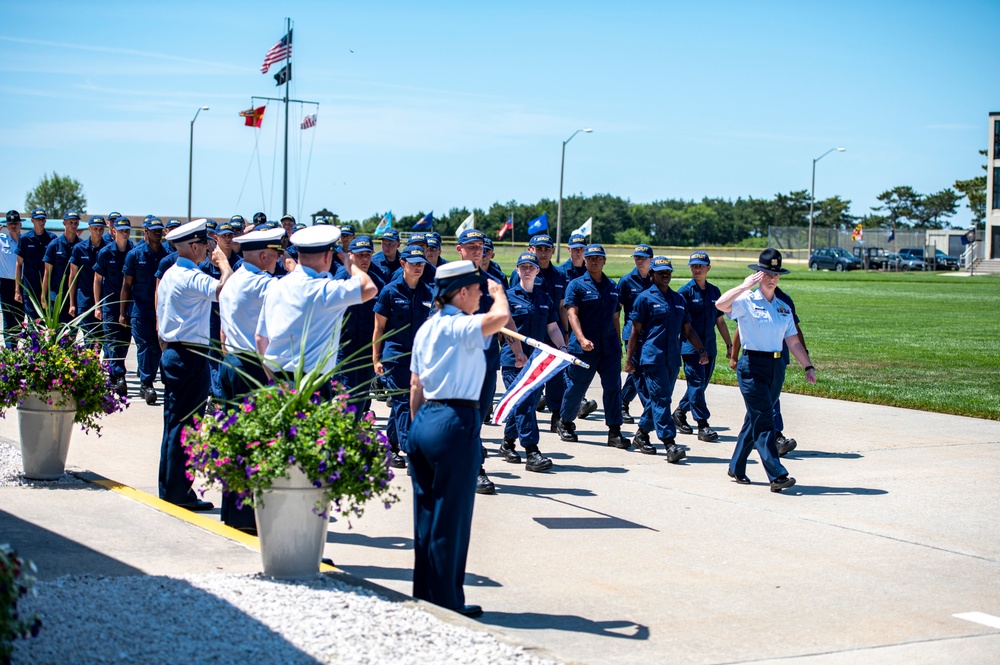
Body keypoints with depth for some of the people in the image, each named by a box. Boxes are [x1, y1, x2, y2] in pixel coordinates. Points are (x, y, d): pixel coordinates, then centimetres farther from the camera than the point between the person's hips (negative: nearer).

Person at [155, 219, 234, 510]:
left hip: (171, 353, 10)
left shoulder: (169, 275, 14)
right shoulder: (192, 277, -16)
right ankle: (180, 492, -2)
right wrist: (223, 262, -14)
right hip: (191, 356, -10)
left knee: (173, 422, 14)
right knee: (185, 425, -5)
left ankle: (167, 487, 20)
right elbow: (225, 289, -32)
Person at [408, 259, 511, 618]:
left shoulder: (426, 328, 13)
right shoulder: (459, 327, -12)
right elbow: (501, 316, -29)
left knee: (426, 515, 13)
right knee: (451, 518, 0)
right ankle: (447, 601, 6)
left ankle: (424, 596, 21)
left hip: (424, 421, 9)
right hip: (455, 422, -9)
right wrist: (498, 291, -8)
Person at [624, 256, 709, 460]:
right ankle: (669, 443, -16)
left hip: (673, 358, 6)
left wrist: (702, 350, 8)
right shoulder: (645, 298, -1)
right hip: (652, 357, -6)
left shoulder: (678, 299, 16)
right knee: (660, 399, -11)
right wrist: (629, 358, -5)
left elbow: (688, 329, 19)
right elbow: (635, 330, -1)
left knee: (659, 399, 10)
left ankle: (642, 433, 27)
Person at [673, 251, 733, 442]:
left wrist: (729, 344, 17)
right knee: (696, 384, -9)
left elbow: (720, 320, 18)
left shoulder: (714, 291, 12)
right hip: (690, 346, -6)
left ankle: (680, 413, 29)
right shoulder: (685, 291, -5)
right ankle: (703, 425, -8)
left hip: (709, 346, 6)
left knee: (700, 384, 10)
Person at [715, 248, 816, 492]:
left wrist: (808, 366, 5)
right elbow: (721, 304, -24)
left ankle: (736, 468, 26)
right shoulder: (746, 301, -4)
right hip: (752, 365, -6)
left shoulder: (783, 308, 14)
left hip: (774, 367, 7)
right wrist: (745, 286, -23)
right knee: (764, 419, -11)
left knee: (755, 419, 13)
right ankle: (777, 475, -15)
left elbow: (793, 341, 14)